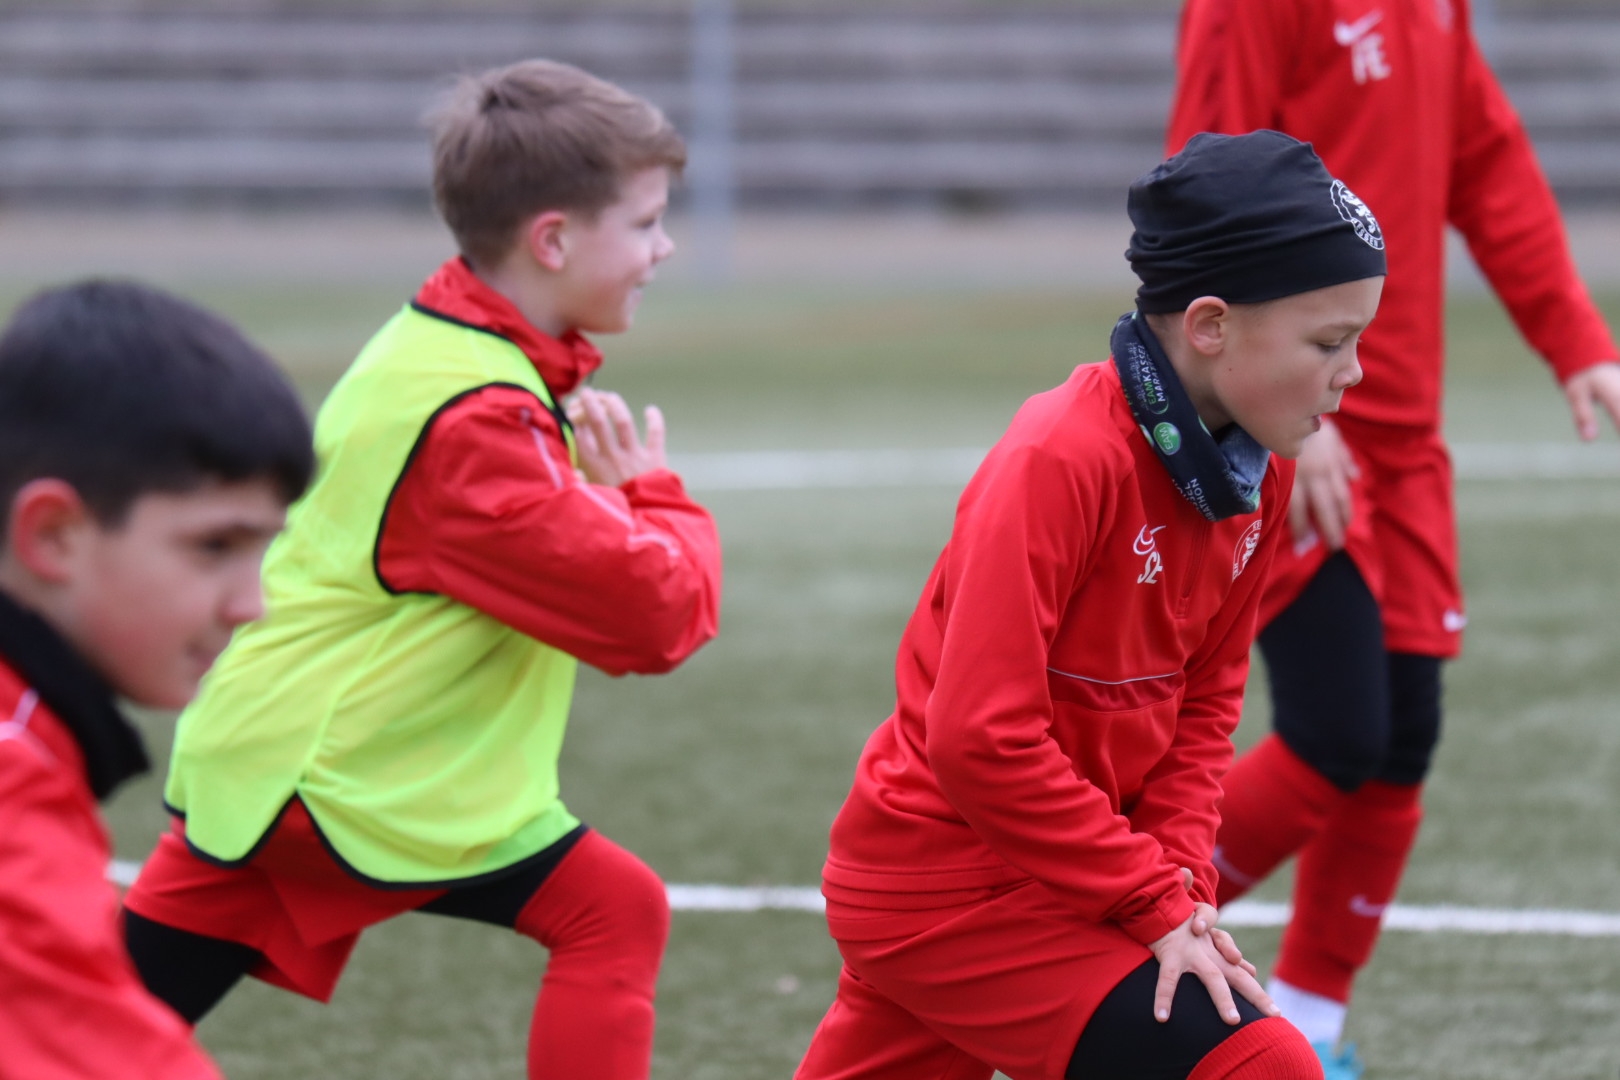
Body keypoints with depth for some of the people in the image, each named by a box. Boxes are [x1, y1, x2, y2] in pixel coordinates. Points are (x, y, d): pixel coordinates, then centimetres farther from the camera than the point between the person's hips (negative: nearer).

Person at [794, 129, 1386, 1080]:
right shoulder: (1061, 462, -25)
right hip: (946, 885, -9)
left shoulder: (1260, 473, 1)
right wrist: (1154, 900, -20)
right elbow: (983, 738, -26)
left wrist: (1182, 876, -6)